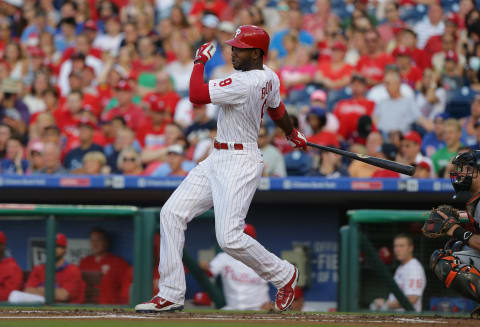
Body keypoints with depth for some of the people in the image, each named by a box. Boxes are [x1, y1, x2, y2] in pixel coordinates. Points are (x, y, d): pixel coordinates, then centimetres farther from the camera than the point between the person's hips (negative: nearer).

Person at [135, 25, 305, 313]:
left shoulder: (246, 83, -22)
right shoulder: (268, 77, 8)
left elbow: (196, 95, -24)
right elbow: (277, 108, 27)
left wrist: (201, 60, -8)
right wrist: (293, 134, 45)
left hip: (240, 163, -11)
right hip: (217, 160, 11)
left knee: (229, 238, -18)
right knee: (172, 213, 3)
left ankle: (284, 275, 8)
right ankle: (171, 294, 4)